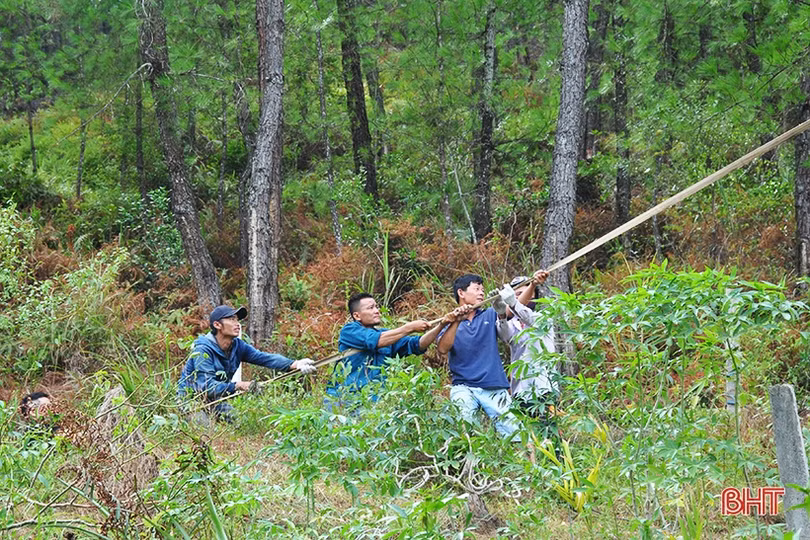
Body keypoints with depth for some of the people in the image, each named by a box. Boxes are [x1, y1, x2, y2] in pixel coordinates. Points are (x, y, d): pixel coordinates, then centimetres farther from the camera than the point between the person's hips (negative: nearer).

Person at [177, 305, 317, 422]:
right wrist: (237, 386, -43)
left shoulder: (238, 346, -4)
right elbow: (206, 385, -33)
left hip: (215, 400, 7)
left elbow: (264, 358, -19)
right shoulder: (203, 349, -24)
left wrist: (294, 364, -36)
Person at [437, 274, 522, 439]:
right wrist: (457, 321, -16)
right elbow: (443, 349, -8)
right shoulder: (451, 323, 9)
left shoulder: (489, 315, 14)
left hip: (494, 388, 2)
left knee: (514, 434, -5)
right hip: (463, 387, -2)